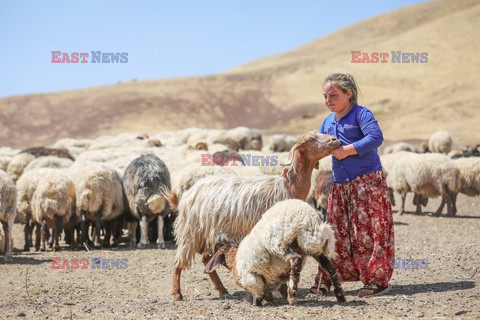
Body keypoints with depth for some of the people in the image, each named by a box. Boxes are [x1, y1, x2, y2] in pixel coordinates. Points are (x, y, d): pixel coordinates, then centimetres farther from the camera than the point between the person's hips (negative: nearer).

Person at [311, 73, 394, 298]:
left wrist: (347, 150, -21)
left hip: (367, 180, -7)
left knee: (368, 230, -7)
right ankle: (325, 280, 11)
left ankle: (378, 279, 0)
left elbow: (375, 137, -21)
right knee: (336, 231, 7)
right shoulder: (327, 123, 16)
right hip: (340, 184, 7)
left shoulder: (361, 114, -7)